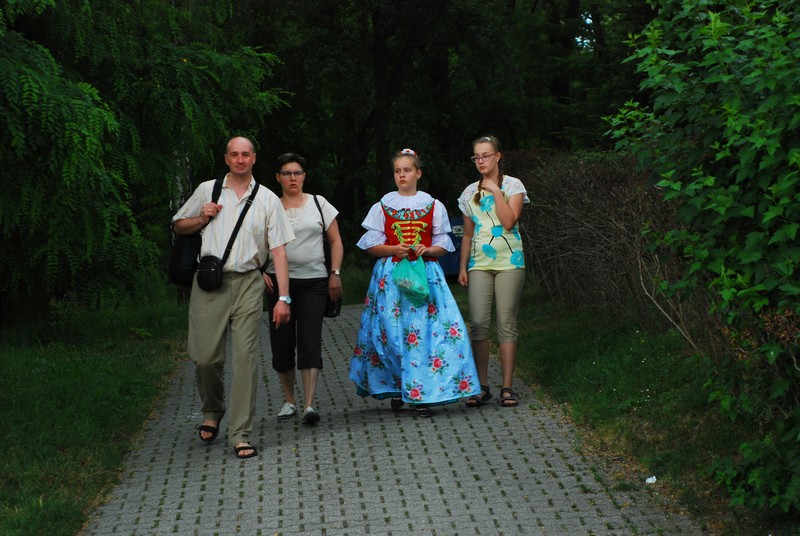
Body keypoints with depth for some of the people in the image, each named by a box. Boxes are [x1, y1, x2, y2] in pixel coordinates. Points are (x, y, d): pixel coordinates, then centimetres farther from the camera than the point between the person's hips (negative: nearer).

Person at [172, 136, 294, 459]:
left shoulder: (267, 199, 9)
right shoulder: (207, 190, 12)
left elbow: (278, 251, 4)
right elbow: (178, 226, 22)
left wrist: (283, 297, -5)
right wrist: (202, 219, 0)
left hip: (248, 284, -1)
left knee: (246, 357, -6)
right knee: (205, 356, -1)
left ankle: (240, 434, 0)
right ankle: (212, 411, 28)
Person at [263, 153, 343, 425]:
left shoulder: (319, 204, 7)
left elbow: (336, 242, 9)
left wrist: (335, 274, 1)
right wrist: (260, 272, -7)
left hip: (313, 281, -1)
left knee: (310, 343, -11)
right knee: (282, 344, 3)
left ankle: (309, 405, -14)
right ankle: (289, 401, 19)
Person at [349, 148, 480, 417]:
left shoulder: (433, 206, 9)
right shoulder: (383, 206, 7)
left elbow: (443, 245, 10)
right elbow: (371, 245, 6)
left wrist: (428, 250, -11)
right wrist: (394, 249, -12)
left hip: (425, 273, 0)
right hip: (391, 275, 0)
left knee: (425, 330, -10)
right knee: (391, 331, -5)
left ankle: (420, 394, -7)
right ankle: (396, 388, 11)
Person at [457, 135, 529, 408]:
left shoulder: (512, 185, 3)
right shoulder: (470, 192, 14)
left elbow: (509, 221, -12)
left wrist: (495, 190, -10)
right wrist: (463, 267, 12)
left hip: (509, 262, -3)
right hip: (479, 263, 3)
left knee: (506, 323, -4)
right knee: (478, 322, -6)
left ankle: (507, 387, 0)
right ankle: (482, 387, 0)